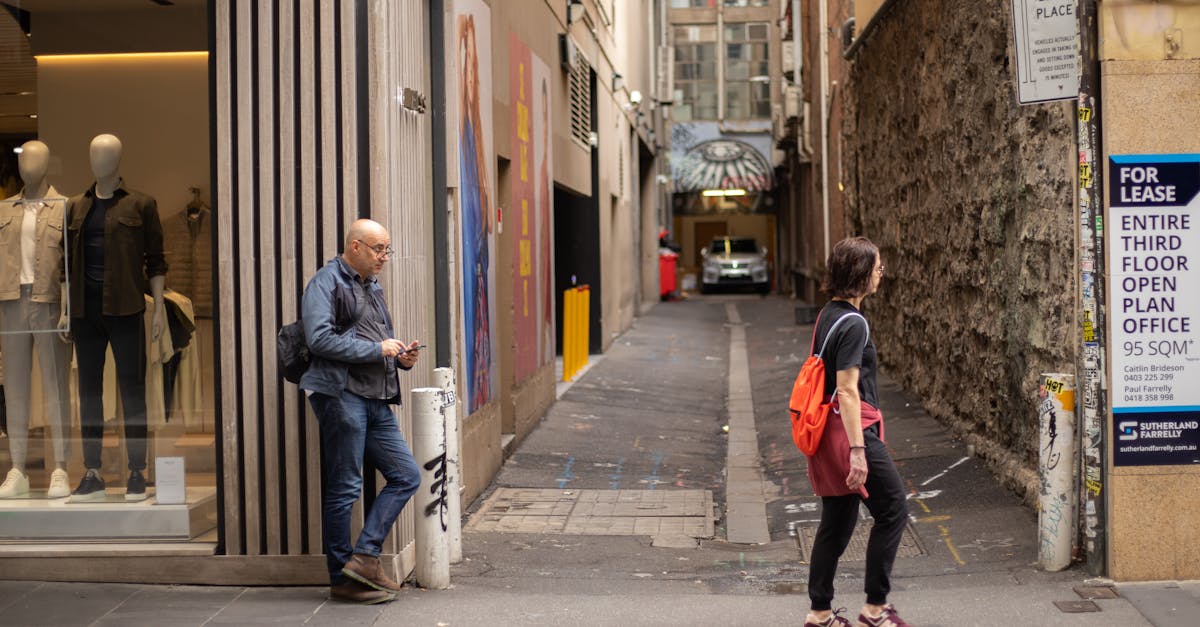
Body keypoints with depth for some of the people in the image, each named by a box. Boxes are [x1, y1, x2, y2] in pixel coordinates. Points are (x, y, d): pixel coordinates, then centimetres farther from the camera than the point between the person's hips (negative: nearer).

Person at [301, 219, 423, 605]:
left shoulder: (372, 288, 23)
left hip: (377, 401, 9)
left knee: (406, 475, 3)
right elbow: (319, 339, -18)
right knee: (344, 487, -4)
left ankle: (365, 556, 4)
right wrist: (377, 349, -15)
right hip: (341, 395, -9)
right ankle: (342, 580, 4)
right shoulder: (326, 283, -4)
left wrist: (401, 358, 8)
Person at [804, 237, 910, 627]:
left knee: (836, 523, 13)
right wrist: (858, 451, -24)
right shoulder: (853, 324, -17)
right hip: (854, 430, -9)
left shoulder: (828, 315, 12)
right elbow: (848, 390, -22)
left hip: (830, 430, 9)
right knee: (892, 511, 3)